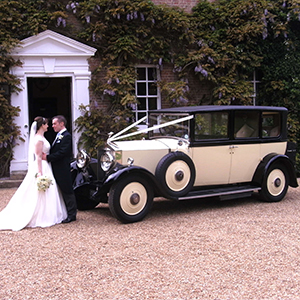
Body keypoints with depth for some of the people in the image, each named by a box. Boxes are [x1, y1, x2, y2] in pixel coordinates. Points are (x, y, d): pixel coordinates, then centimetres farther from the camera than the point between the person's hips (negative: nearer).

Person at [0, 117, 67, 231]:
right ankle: (41, 218, 0)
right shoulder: (39, 139, -15)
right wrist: (40, 173, -23)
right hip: (41, 168, -10)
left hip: (45, 167, 10)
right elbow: (38, 157, -20)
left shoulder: (40, 137, 15)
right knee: (40, 195, -5)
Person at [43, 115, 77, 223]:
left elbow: (62, 153, -21)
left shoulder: (66, 136, -12)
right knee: (62, 192, 14)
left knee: (67, 192, -2)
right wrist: (46, 155, -1)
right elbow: (54, 151, 16)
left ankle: (71, 215, 4)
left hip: (63, 170, -9)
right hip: (57, 170, 9)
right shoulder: (58, 136, 18)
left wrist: (48, 157, -19)